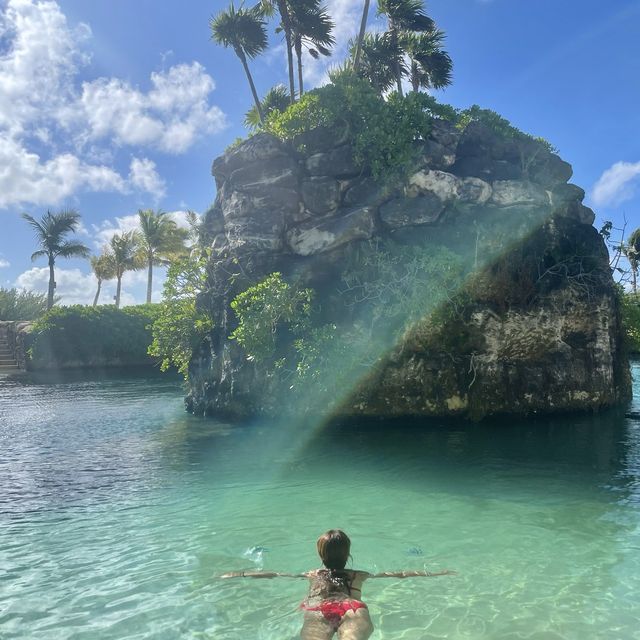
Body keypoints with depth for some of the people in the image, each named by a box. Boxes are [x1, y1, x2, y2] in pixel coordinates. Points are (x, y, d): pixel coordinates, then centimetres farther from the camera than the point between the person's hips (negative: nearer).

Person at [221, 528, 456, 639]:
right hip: (353, 609, -1)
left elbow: (273, 574, 42)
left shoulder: (312, 575, 38)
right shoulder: (360, 575, 37)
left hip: (318, 612, 1)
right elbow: (399, 574, 39)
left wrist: (240, 574, 56)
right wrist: (433, 573, 50)